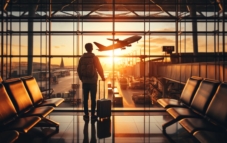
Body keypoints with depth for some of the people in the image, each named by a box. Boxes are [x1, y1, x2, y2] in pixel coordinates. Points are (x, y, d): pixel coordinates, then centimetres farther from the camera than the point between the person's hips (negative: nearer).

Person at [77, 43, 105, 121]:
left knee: (85, 99, 7)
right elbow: (99, 68, -5)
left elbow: (78, 69, 5)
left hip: (85, 81, 2)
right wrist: (102, 77, 9)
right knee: (93, 99, 4)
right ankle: (93, 115, 7)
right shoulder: (95, 58, -6)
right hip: (93, 81, -2)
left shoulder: (82, 58, 3)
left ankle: (86, 115, 11)